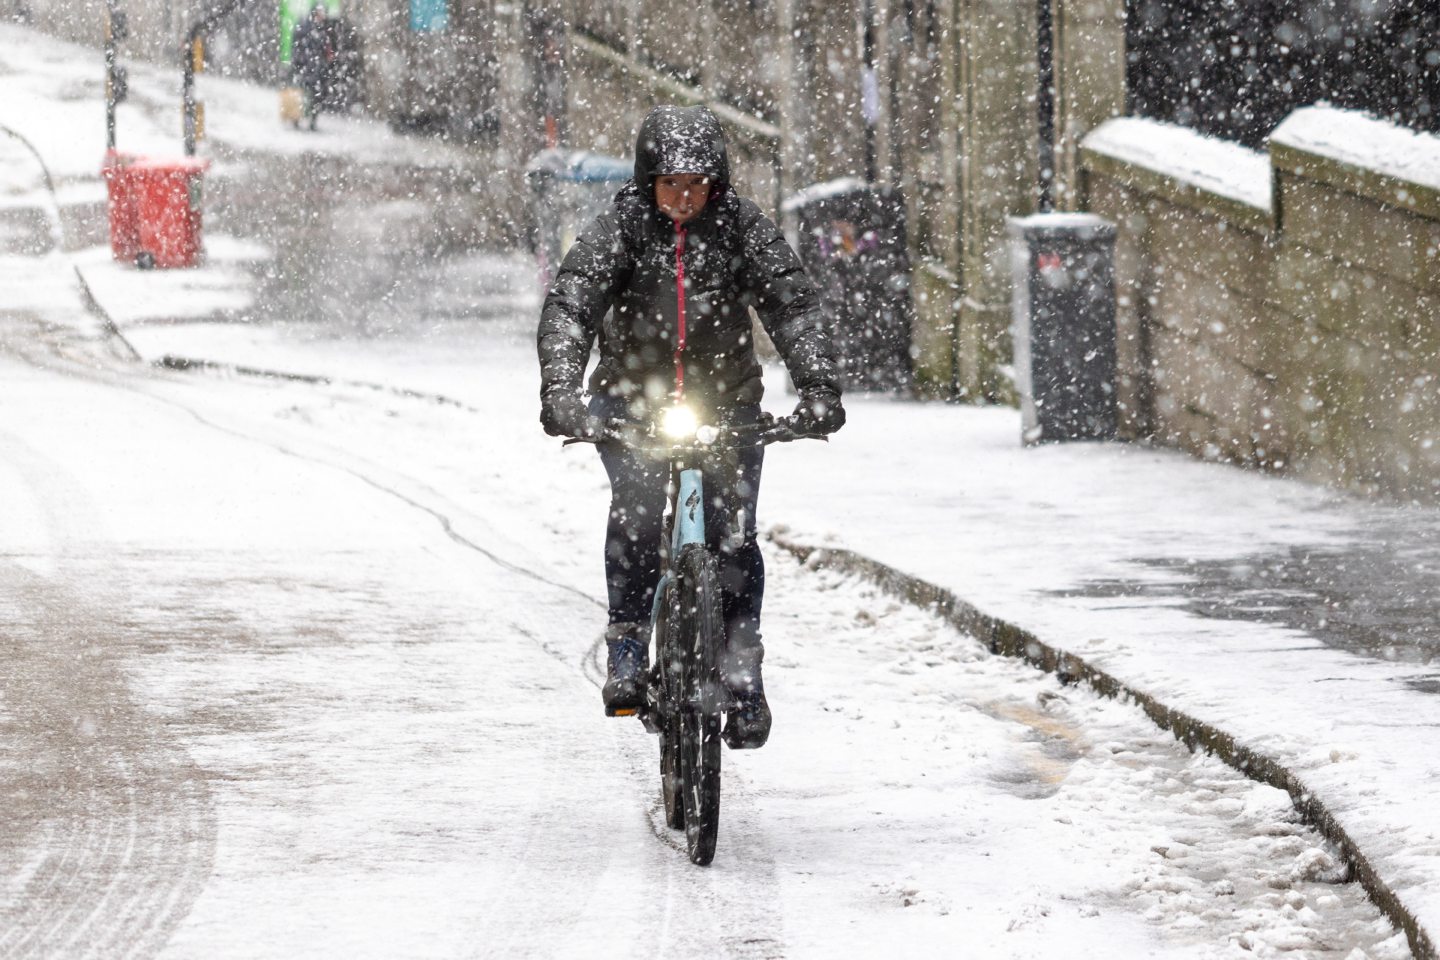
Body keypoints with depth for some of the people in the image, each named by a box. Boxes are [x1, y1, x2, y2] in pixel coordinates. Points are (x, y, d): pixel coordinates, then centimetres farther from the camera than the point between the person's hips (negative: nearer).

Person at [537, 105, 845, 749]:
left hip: (726, 405, 1)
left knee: (733, 537, -12)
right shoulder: (621, 229, -10)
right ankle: (628, 646, -12)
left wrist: (818, 388, -32)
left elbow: (793, 305, -16)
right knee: (637, 502, -27)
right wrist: (560, 390, -37)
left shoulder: (743, 228, -8)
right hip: (632, 401, -1)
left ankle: (742, 671, 5)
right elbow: (569, 305, -20)